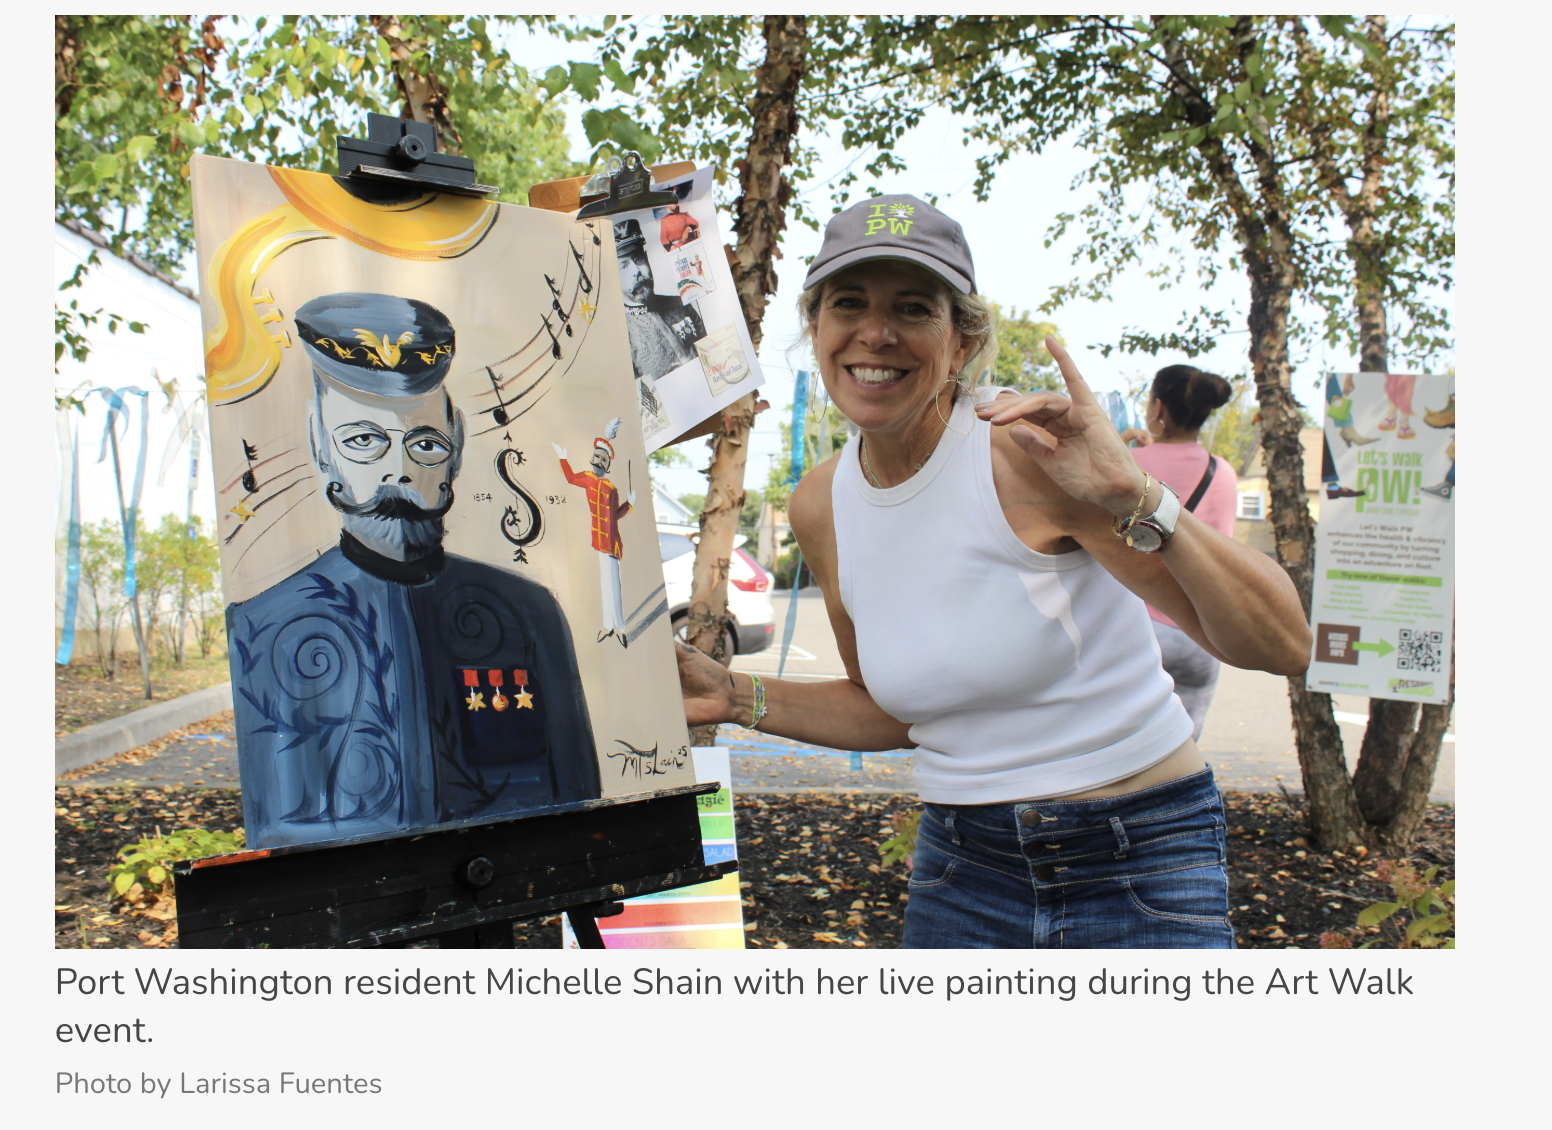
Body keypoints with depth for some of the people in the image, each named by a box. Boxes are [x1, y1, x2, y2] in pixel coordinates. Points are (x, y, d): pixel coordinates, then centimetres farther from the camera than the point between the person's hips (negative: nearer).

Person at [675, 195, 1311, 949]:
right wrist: (735, 697, 1)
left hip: (1139, 874, -4)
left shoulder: (1035, 444, -18)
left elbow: (1281, 645, -21)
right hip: (963, 872, 4)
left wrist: (1136, 497, -34)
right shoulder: (821, 506, -1)